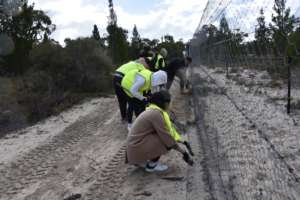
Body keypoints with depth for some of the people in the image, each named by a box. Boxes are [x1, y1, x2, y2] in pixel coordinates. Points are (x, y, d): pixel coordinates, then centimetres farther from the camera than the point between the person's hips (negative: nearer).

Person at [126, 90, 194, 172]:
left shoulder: (153, 110, 8)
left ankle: (141, 161, 13)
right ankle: (151, 165, 0)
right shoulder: (156, 114, -21)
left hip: (135, 144, 9)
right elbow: (166, 137, -20)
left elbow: (169, 128, 13)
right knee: (167, 141, -13)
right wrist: (183, 152, -11)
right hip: (137, 148, -9)